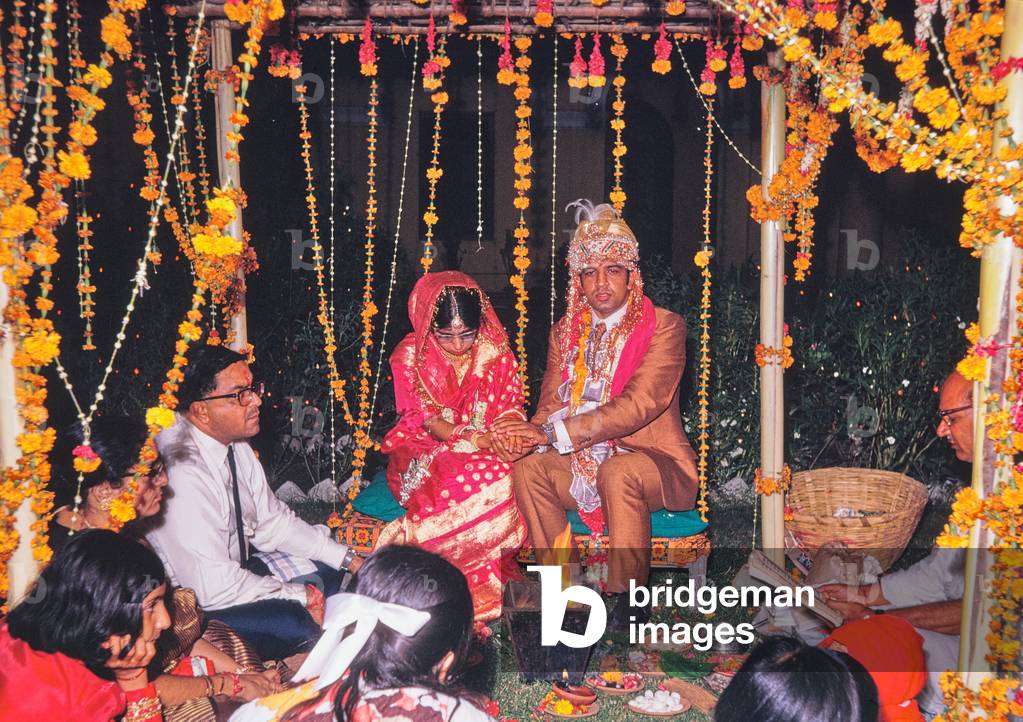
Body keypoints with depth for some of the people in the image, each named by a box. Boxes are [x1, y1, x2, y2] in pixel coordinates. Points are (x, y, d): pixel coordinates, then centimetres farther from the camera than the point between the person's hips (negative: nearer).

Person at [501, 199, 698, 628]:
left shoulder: (663, 326, -8)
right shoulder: (566, 331, 11)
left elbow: (639, 404, -20)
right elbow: (552, 402, 6)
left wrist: (557, 432, -26)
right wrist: (533, 433, -20)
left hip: (655, 464, -5)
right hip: (583, 463, 5)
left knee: (617, 471, -36)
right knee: (528, 467, -21)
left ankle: (630, 597, -20)